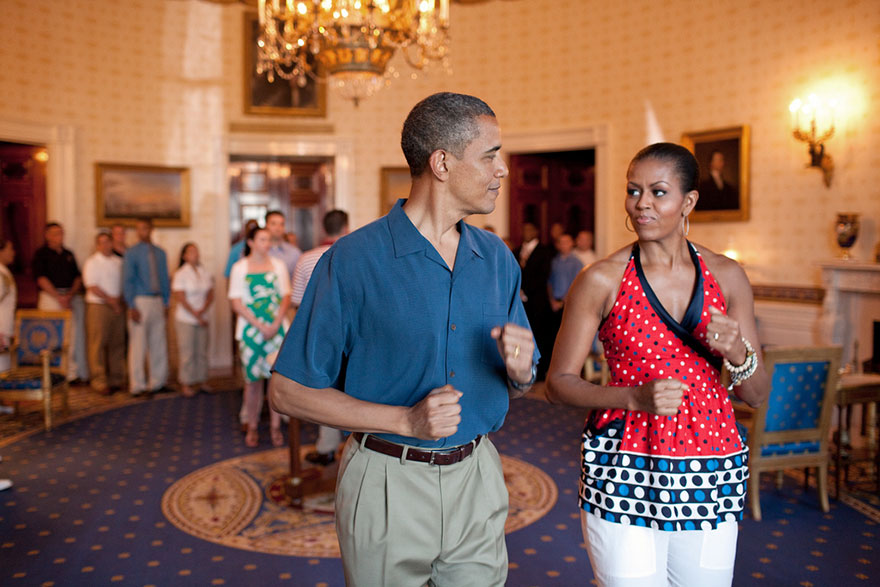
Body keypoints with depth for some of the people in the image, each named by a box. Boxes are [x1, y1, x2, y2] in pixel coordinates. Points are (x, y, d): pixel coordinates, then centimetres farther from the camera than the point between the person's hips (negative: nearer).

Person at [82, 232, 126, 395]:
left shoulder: (118, 262, 14)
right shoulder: (92, 262, -2)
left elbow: (124, 283, 16)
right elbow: (92, 287, -9)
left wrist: (121, 299, -1)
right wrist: (110, 300, -13)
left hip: (118, 307, 5)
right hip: (98, 306, -5)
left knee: (117, 344, 7)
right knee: (98, 344, -4)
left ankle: (116, 379, 15)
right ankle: (100, 382, 1)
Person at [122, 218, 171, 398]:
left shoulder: (160, 253, 11)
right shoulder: (131, 253, -2)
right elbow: (127, 282, -5)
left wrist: (165, 302, 8)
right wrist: (132, 307, -12)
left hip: (157, 302, 5)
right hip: (140, 302, -5)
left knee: (159, 344, 8)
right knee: (138, 345, -3)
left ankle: (158, 382, 18)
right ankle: (138, 386, 4)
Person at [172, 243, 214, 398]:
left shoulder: (205, 274, 7)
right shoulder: (180, 274, -6)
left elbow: (210, 296, 7)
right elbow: (180, 298, -10)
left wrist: (203, 311, -9)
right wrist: (196, 315, -9)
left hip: (202, 319, 5)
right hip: (185, 319, -4)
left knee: (202, 351, 8)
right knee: (187, 352, -1)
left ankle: (201, 381, 17)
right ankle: (185, 384, 7)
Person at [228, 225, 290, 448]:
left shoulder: (278, 265, 9)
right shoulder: (239, 268, 3)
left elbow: (286, 297, 6)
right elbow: (236, 303, -2)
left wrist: (276, 324, -8)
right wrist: (260, 325, -10)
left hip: (276, 328, 1)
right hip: (250, 329, -1)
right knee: (252, 379, 2)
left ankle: (275, 427, 7)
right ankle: (252, 428, 14)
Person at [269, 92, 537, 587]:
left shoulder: (497, 258, 3)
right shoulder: (354, 260, -14)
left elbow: (519, 386, 10)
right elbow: (288, 391, -12)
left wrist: (519, 370, -14)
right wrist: (405, 420, -20)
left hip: (477, 477, 5)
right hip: (389, 486, -4)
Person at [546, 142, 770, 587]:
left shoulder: (726, 276, 3)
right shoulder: (602, 280, -6)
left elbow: (757, 395, 7)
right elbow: (559, 383, -4)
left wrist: (737, 353, -14)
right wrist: (636, 397, -19)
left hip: (709, 481, 3)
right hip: (624, 474, -3)